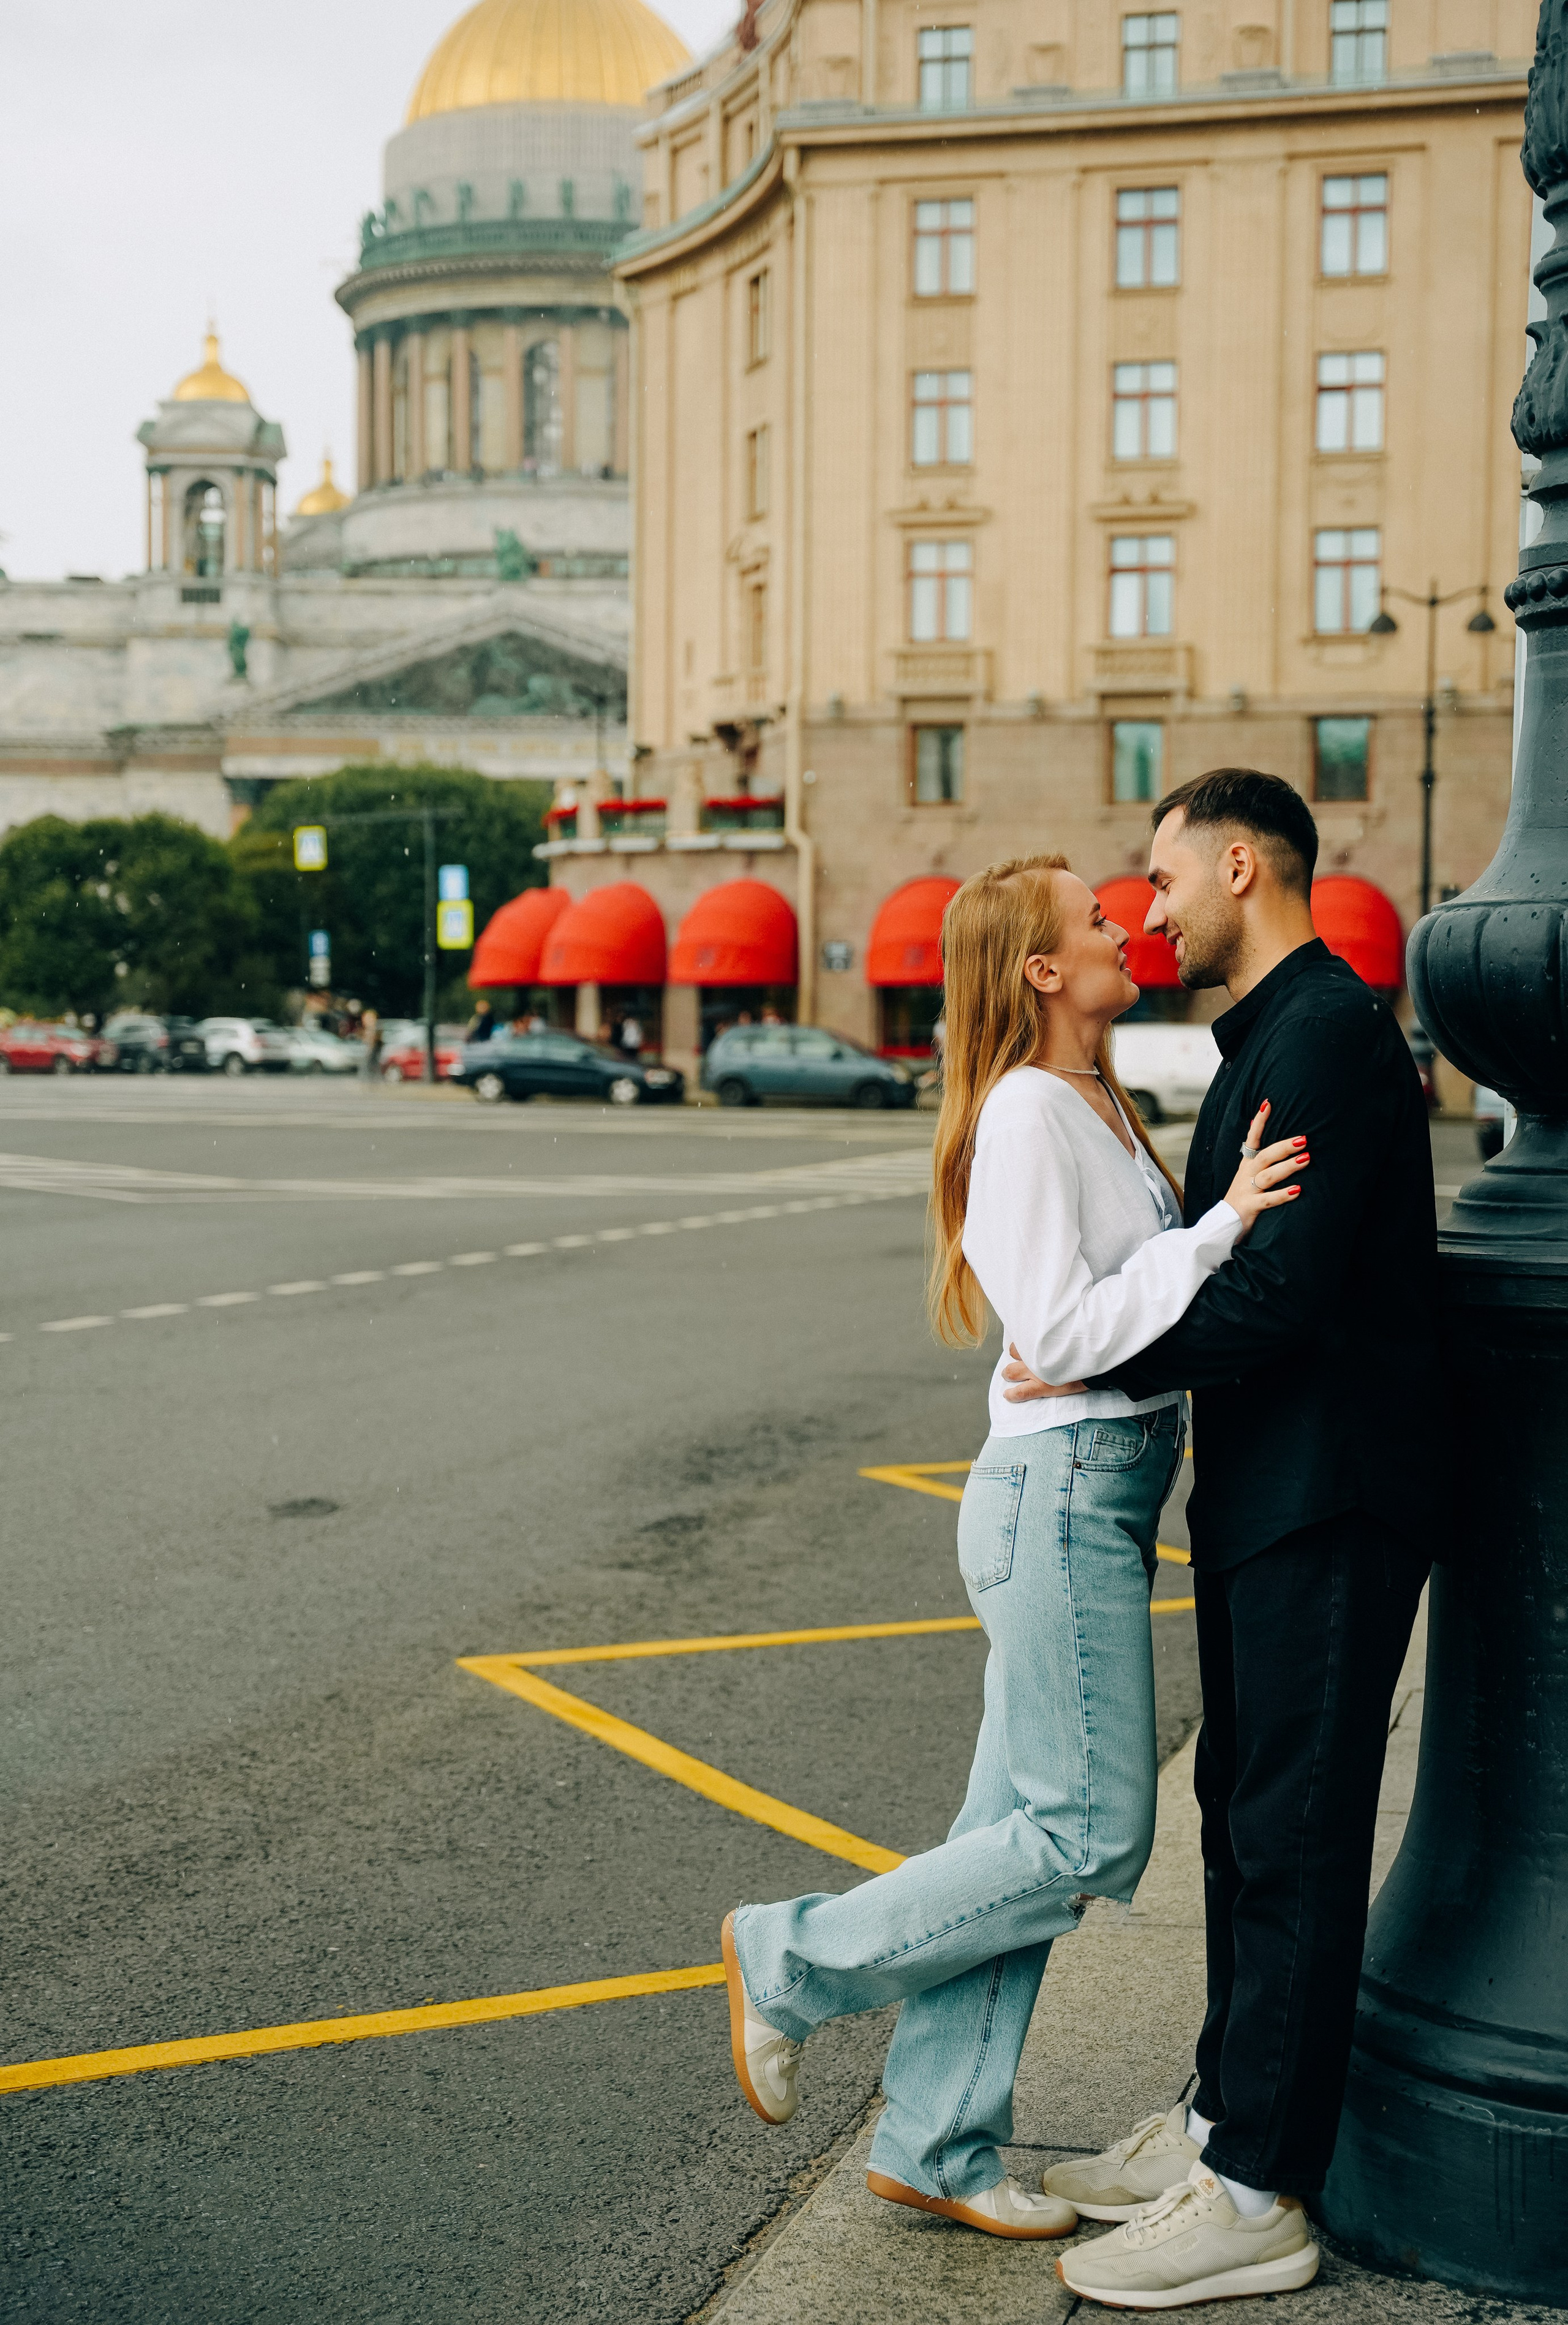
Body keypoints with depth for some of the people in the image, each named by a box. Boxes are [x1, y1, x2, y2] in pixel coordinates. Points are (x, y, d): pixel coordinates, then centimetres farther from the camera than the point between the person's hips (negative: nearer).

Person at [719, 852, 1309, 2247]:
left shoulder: (1100, 1106, 17)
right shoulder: (1028, 1113, -14)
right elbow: (1065, 1329, -20)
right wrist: (1220, 1228, -21)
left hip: (1106, 1498, 10)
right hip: (1062, 1491, -10)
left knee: (1025, 1834, 10)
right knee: (1089, 1838, -7)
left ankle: (936, 2149, 18)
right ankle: (796, 1961, 6)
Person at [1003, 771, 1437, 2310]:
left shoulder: (1328, 1032, -17)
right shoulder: (1271, 1036, 16)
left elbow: (1280, 1296, -23)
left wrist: (1100, 1363, -14)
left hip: (1329, 1503, -10)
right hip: (1261, 1493, 10)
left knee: (1295, 1836, -3)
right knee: (1244, 1817, 17)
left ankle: (1255, 2191, 6)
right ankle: (1227, 2115, 29)